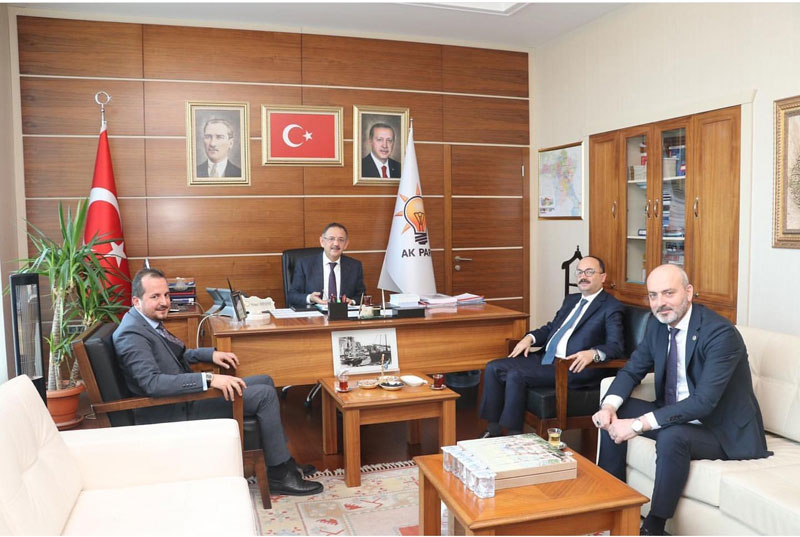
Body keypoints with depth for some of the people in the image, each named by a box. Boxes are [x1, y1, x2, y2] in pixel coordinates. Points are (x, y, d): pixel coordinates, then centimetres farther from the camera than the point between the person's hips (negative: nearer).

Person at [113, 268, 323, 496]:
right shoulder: (131, 334, -21)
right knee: (265, 395, -13)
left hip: (183, 394, 10)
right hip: (174, 412, -10)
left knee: (265, 381, 12)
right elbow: (152, 383, -34)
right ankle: (279, 474, -1)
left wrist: (211, 354, 6)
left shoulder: (149, 322, 9)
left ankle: (283, 459, 17)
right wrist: (209, 379, -38)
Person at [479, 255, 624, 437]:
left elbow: (616, 346, -13)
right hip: (545, 358, 8)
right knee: (493, 368, -7)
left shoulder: (611, 306, -2)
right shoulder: (571, 300, 21)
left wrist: (593, 353, -32)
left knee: (516, 376, -26)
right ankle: (494, 429, 0)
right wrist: (530, 338, 6)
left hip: (573, 367, -8)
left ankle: (514, 435, -10)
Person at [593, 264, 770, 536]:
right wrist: (609, 406, -16)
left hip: (723, 430, -8)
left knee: (672, 436, -35)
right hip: (675, 415, 8)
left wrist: (639, 424, -34)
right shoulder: (658, 324, -1)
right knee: (615, 413, -5)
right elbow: (632, 370, 5)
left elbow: (703, 402, -32)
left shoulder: (721, 333, -25)